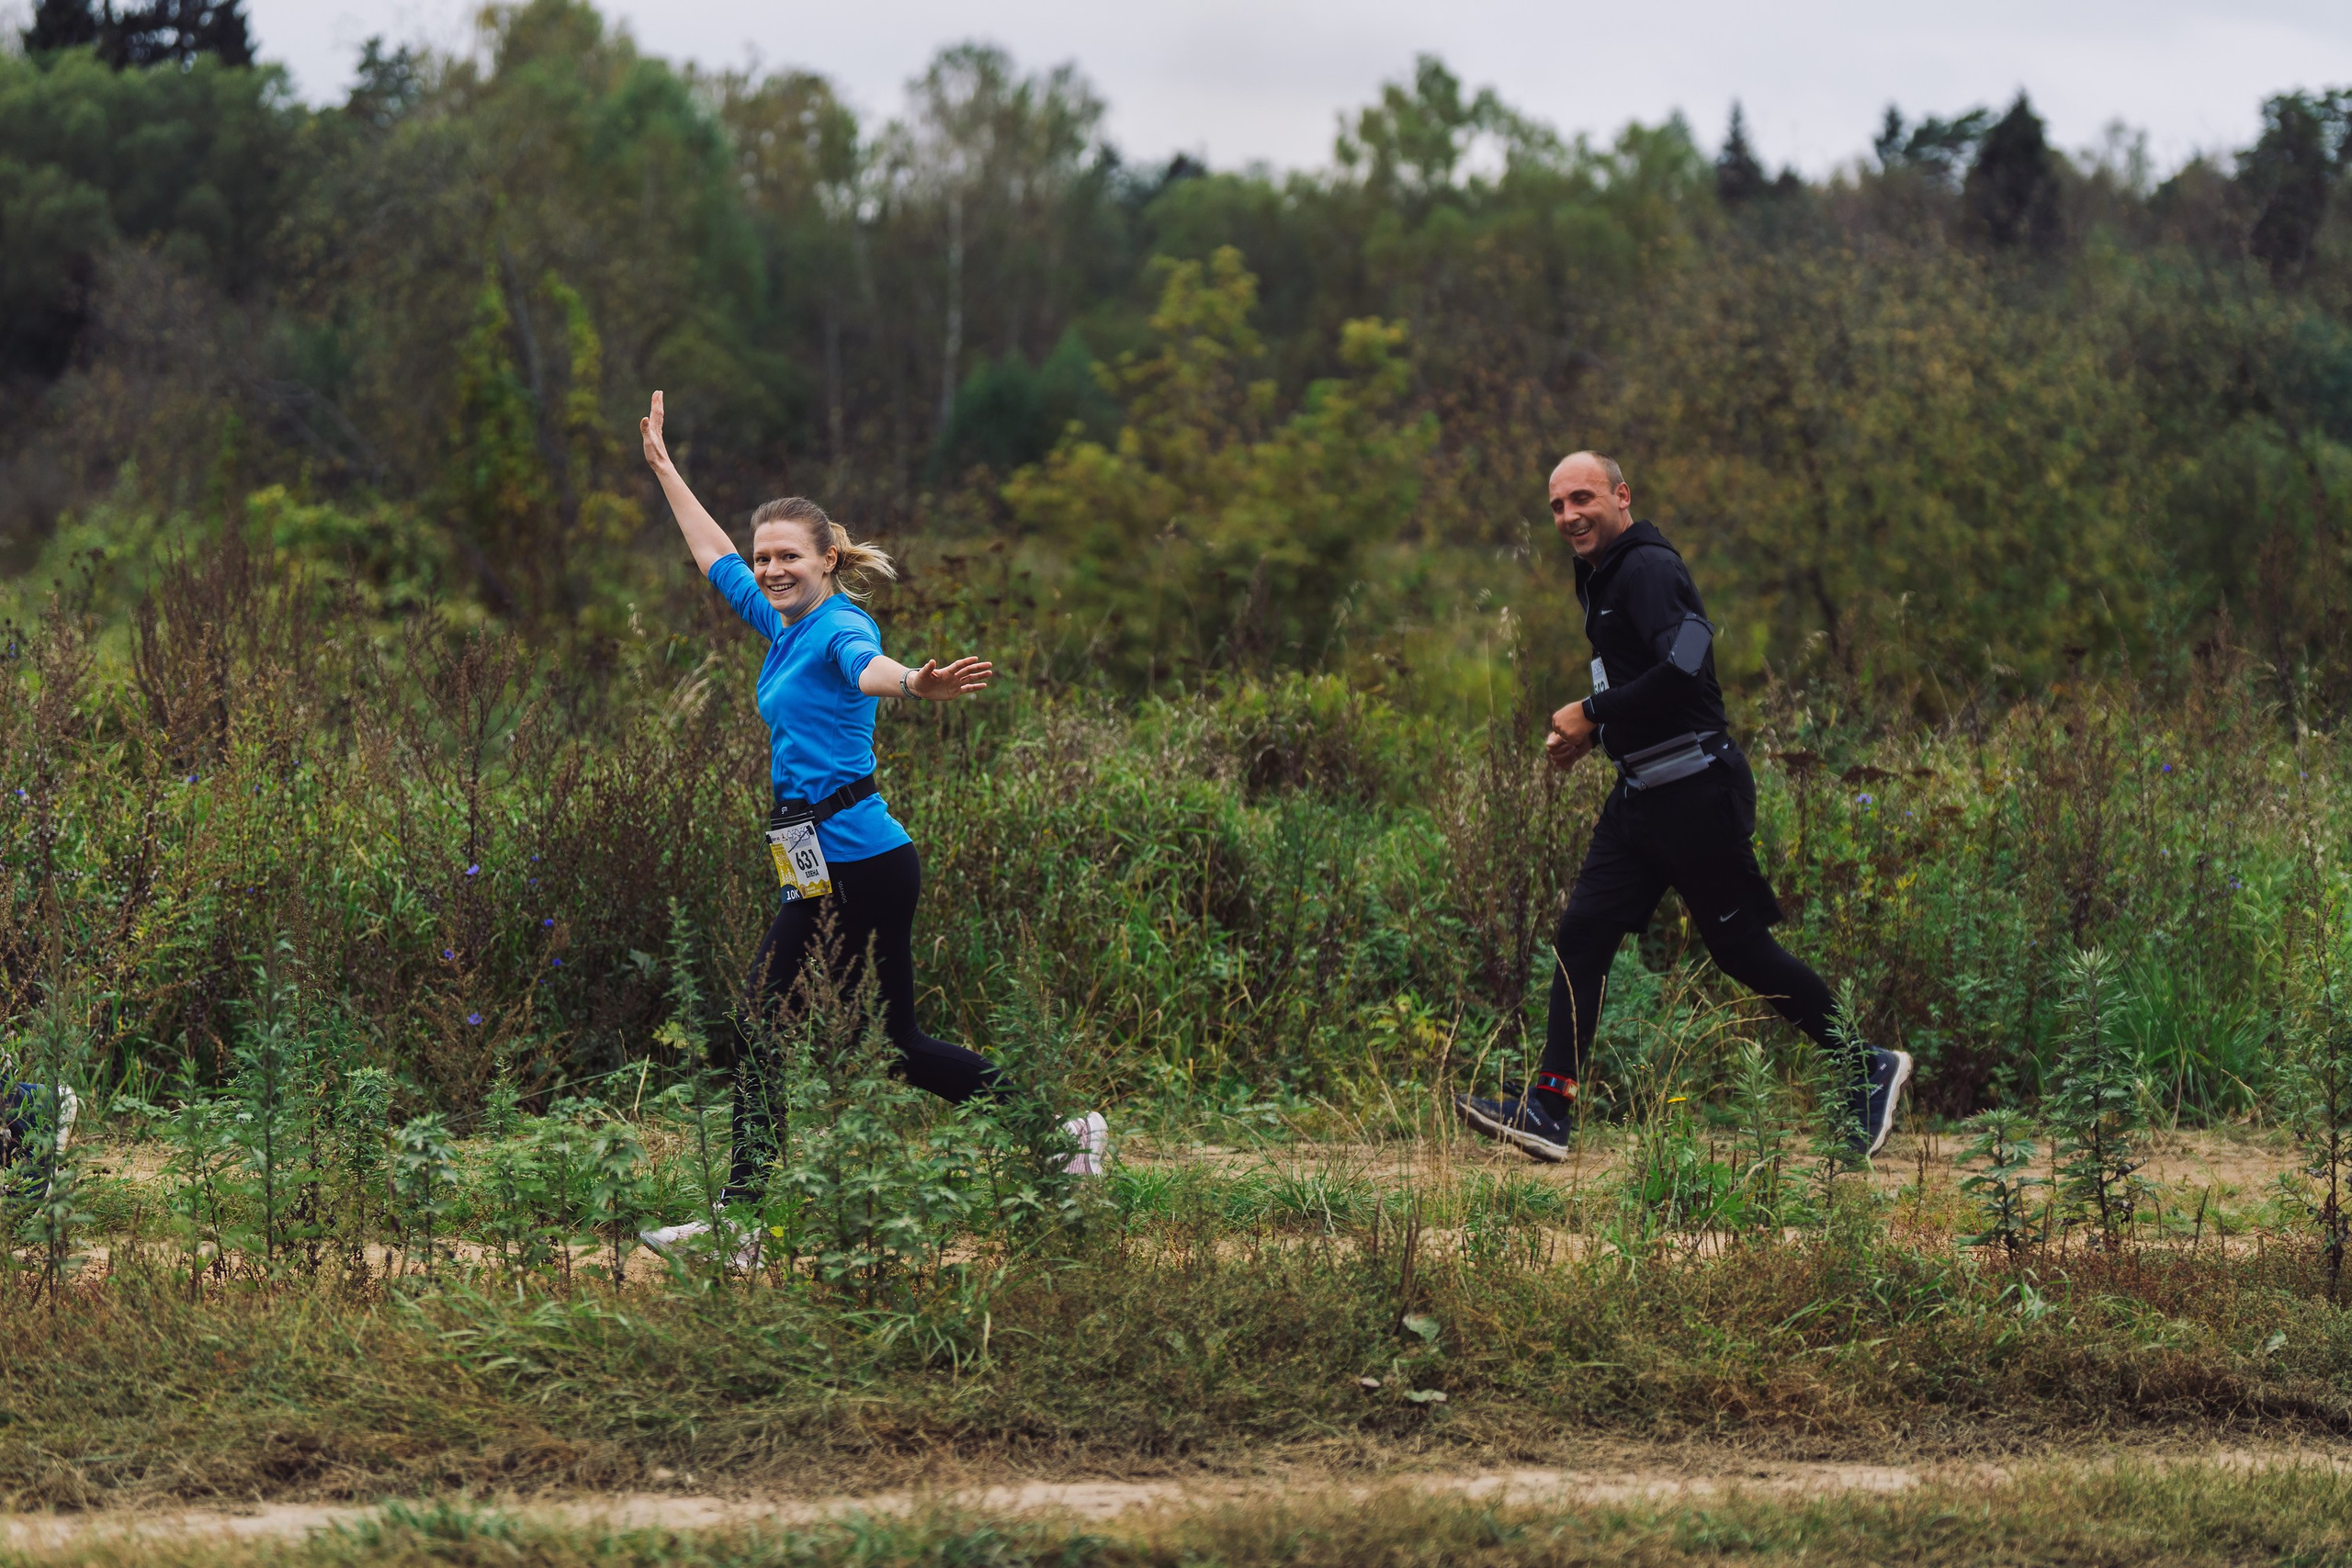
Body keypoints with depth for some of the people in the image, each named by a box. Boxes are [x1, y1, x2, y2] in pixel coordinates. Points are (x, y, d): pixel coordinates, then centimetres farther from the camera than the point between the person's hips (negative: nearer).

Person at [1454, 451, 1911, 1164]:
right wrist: (1587, 731, 9)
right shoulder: (1602, 577, 16)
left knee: (1739, 945, -1)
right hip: (1641, 795, 10)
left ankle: (1868, 1069, 14)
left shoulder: (1648, 570, -14)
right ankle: (1549, 1108, -2)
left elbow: (1682, 670, -27)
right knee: (1581, 932, 0)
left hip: (1696, 790, -10)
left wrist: (1592, 715, -17)